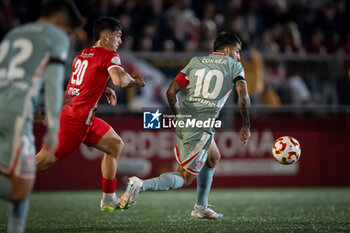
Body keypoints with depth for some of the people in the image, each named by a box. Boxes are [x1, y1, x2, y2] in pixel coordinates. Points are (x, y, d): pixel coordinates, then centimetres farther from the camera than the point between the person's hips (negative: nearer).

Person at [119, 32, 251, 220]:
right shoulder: (233, 66, 6)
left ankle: (201, 208, 30)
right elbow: (243, 97, -6)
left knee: (213, 158, 30)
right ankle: (141, 185, -27)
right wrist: (246, 127, 4)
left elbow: (171, 92, 10)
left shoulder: (195, 62, 17)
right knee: (185, 178, -4)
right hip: (202, 126, -7)